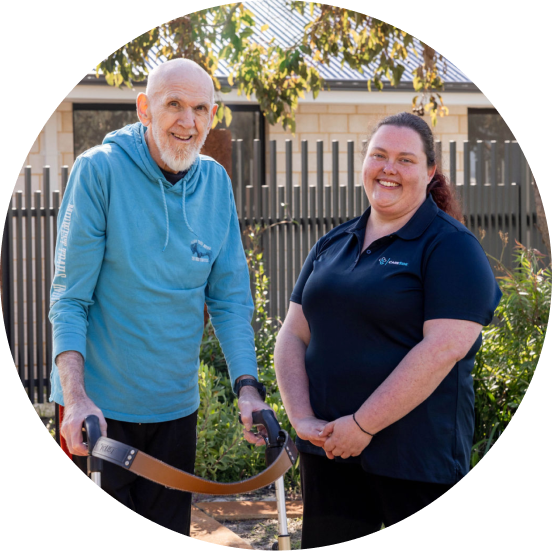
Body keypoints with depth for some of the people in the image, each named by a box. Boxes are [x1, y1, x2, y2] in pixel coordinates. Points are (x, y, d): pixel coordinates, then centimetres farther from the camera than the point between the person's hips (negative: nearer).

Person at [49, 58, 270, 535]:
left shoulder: (216, 182, 2)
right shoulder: (99, 170, -11)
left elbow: (229, 296, 3)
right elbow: (69, 297, -13)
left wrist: (248, 386, -9)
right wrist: (76, 397, -24)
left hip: (176, 403, 4)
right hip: (99, 402, -4)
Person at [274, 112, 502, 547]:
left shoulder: (451, 246, -6)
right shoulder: (333, 244, 13)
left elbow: (445, 348, -17)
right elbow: (293, 335, 11)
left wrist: (363, 424, -18)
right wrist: (302, 418, -5)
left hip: (415, 456, -5)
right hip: (329, 447, 6)